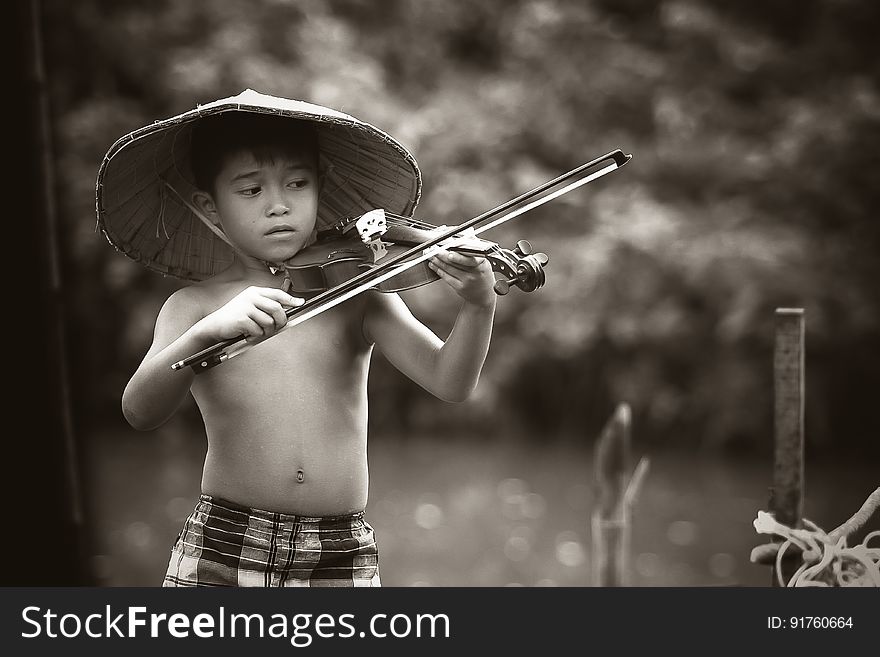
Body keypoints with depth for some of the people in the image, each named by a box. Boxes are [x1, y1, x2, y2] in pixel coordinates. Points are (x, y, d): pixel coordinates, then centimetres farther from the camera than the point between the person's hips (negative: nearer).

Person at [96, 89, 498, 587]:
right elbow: (140, 411, -13)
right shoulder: (194, 307, 2)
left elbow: (450, 382, -8)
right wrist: (207, 332, -31)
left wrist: (479, 306, -27)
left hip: (341, 560, 0)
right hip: (222, 552, 0)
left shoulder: (357, 296, 2)